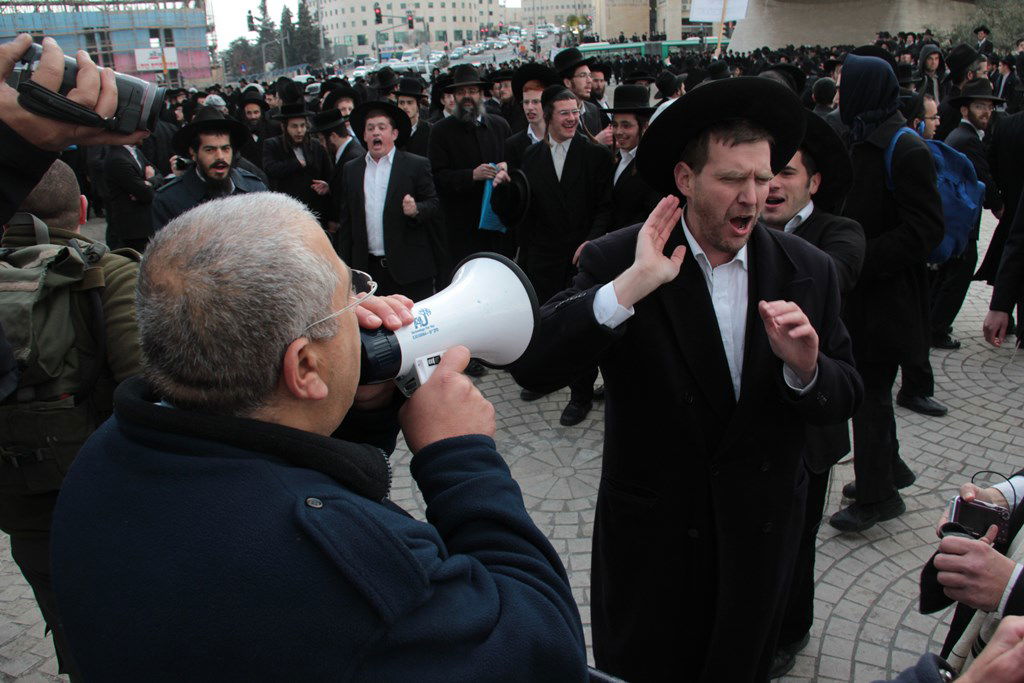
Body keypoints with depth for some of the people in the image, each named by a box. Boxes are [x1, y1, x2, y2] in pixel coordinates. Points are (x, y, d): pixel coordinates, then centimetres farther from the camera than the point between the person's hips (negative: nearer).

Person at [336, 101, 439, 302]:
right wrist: (344, 265, 9)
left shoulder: (417, 165, 3)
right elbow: (345, 220, 13)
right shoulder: (351, 169, 13)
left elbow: (434, 203, 1)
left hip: (410, 268, -3)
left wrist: (416, 210, -21)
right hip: (368, 267, 3)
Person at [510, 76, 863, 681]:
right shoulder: (617, 259, -16)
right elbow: (534, 369, -26)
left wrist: (805, 367, -24)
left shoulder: (809, 270, -6)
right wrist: (631, 285, -35)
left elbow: (846, 398, -2)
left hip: (760, 540, 3)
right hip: (650, 536, -2)